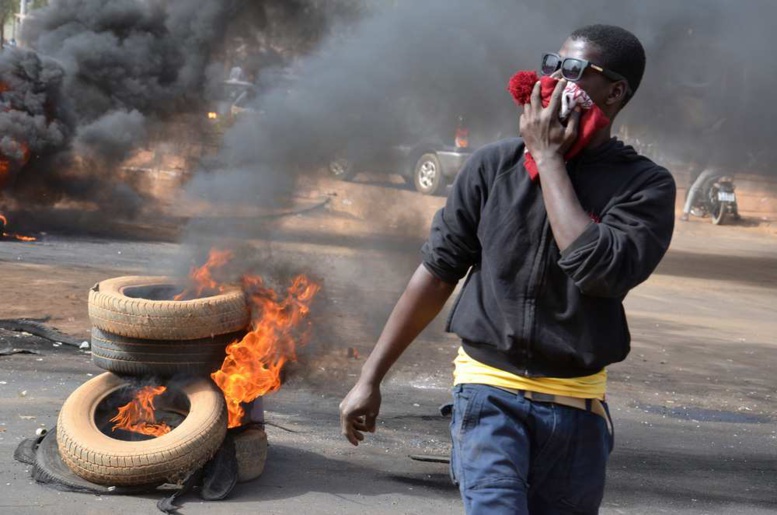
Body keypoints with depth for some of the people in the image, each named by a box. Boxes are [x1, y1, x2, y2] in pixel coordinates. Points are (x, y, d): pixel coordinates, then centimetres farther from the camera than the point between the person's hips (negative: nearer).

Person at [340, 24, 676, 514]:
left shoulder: (646, 185, -5)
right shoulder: (494, 165, 0)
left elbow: (598, 267, -23)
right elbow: (437, 272, 4)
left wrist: (548, 159, -14)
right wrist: (371, 378, 4)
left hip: (576, 406, 1)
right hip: (489, 390, 0)